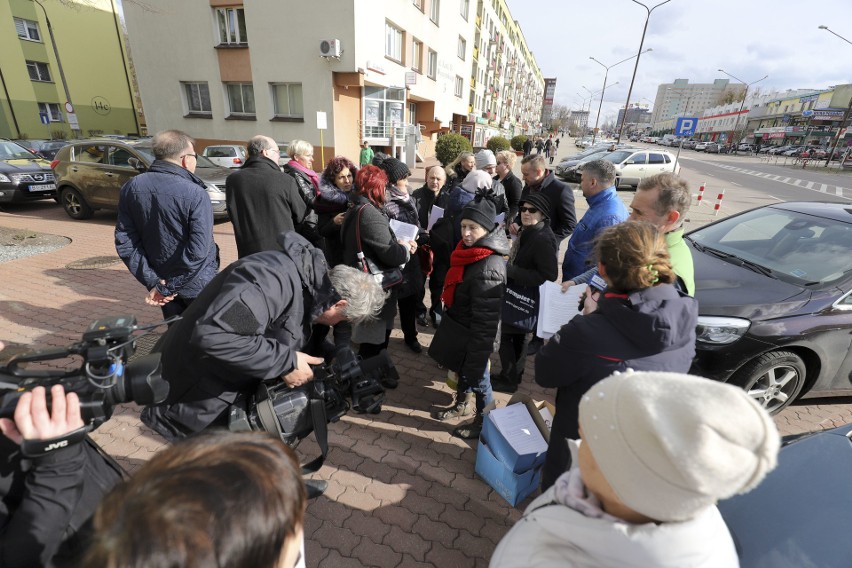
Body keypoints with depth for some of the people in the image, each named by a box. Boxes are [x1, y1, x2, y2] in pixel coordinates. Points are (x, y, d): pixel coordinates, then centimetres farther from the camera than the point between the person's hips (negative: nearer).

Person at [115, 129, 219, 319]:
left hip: (162, 281, 5)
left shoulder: (131, 188, -2)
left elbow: (124, 241, -2)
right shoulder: (195, 194, -21)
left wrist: (153, 281, -4)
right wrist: (168, 288, -17)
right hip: (197, 284, -5)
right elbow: (198, 251, -27)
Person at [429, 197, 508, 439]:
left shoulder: (488, 269, -31)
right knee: (462, 369, 27)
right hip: (459, 325, 9)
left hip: (473, 335, -8)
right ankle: (460, 404, 51)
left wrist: (476, 353, -23)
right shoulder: (470, 250, -1)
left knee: (477, 377, 12)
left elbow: (484, 320, -28)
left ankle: (484, 422, 36)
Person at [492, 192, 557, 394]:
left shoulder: (543, 240, -24)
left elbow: (548, 276, -28)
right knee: (518, 336, 21)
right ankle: (515, 374, 39)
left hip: (527, 299, -10)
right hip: (519, 295, 10)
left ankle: (508, 380, 19)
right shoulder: (527, 232, 5)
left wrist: (510, 270, -28)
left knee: (505, 334, 1)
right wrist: (506, 266, -1)